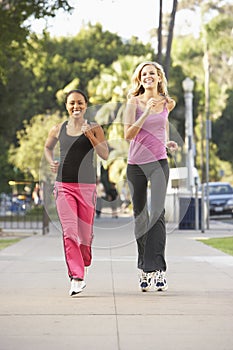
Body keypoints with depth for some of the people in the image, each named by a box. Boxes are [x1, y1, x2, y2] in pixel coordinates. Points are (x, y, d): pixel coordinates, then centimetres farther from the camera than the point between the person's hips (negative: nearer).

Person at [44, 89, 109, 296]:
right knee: (69, 231, -11)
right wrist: (51, 162, 7)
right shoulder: (58, 130, 8)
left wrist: (90, 136, -17)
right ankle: (77, 278, -13)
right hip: (64, 186, 0)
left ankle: (82, 264, 33)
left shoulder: (94, 129, 3)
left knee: (85, 231, 6)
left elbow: (105, 155, -6)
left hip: (87, 186, 0)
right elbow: (48, 147, 27)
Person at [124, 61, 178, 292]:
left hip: (159, 162, 0)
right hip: (136, 164, 0)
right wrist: (145, 113, -19)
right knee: (140, 216, 7)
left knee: (157, 212, -17)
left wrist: (167, 143, 8)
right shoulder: (134, 102, -1)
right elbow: (128, 135, -11)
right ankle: (143, 268, 19)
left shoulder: (166, 103, 8)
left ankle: (157, 269, -19)